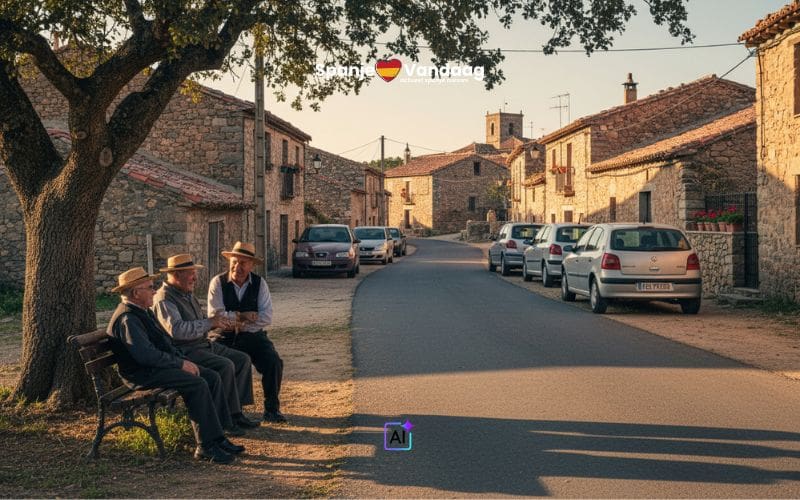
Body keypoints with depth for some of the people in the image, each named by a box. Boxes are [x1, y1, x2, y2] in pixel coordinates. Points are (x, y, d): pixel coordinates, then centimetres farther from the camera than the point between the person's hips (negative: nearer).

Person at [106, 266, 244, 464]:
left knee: (212, 377, -3)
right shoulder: (127, 318, -17)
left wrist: (184, 360, 5)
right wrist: (180, 364, -18)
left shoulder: (144, 312, 17)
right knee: (197, 384, -26)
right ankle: (206, 446, -20)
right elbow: (146, 355, -27)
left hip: (160, 366, 10)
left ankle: (215, 438, -4)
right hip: (143, 375, -10)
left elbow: (165, 343, 22)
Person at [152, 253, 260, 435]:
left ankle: (235, 413, 2)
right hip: (184, 351, -10)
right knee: (225, 365, -28)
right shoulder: (164, 299, -15)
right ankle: (225, 421, -18)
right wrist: (209, 322, -25)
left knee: (242, 359, 1)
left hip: (203, 344, 10)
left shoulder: (187, 294, 17)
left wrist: (215, 322, 6)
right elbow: (176, 329, -31)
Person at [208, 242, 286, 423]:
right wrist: (244, 316, -14)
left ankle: (272, 409, -5)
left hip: (252, 336, 1)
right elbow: (215, 316, -12)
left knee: (274, 362, -23)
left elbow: (266, 318, -7)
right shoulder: (218, 282, -2)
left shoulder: (259, 283, 2)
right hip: (224, 338, -1)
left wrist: (238, 324, -14)